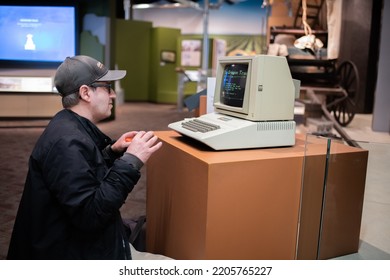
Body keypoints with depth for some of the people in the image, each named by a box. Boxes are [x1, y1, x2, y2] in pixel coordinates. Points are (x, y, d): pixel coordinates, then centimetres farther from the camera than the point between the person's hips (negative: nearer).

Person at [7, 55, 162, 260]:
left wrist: (112, 151, 6)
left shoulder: (73, 128, 7)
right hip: (73, 255, -10)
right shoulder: (67, 141, -26)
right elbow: (89, 215, -29)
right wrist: (130, 161, -28)